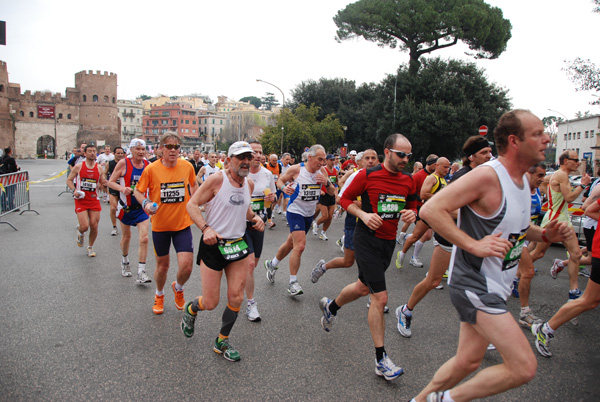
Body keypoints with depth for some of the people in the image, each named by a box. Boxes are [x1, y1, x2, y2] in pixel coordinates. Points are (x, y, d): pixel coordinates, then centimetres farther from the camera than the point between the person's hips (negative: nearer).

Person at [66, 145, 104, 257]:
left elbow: (102, 183, 15)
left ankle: (90, 247, 24)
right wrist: (74, 190, -11)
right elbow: (69, 180, 6)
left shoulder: (99, 168, 4)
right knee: (85, 226, -11)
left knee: (94, 226, 1)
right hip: (81, 200, -2)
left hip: (94, 200, 2)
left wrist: (100, 186, -9)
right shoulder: (78, 166, -1)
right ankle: (80, 232, 28)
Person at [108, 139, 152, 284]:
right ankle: (125, 262, 43)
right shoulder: (123, 163, -9)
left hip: (142, 207, 1)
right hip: (126, 207, -1)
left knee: (144, 238, -11)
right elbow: (111, 182, -6)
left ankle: (141, 273, -6)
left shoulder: (148, 165, -2)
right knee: (126, 237, 15)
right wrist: (122, 188, -25)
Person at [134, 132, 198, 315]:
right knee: (162, 265, 14)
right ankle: (159, 295, 44)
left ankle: (178, 288, 25)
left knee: (186, 265, -11)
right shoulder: (151, 169, -10)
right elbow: (138, 191, 0)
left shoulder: (187, 166, -5)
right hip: (160, 225, 0)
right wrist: (146, 203, -19)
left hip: (183, 224, 0)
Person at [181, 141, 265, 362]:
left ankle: (222, 341, 26)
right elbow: (192, 205, -13)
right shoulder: (217, 180, -15)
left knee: (236, 298, 3)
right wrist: (206, 228, -27)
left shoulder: (249, 184, 5)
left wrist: (254, 217, 1)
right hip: (213, 244, -5)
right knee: (210, 303, 0)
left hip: (238, 243, 6)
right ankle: (190, 309, 38)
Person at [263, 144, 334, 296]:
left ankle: (271, 264, 41)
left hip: (309, 214, 6)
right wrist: (284, 188, -21)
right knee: (300, 245, -17)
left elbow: (332, 193, 2)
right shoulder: (296, 169, -14)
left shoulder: (322, 171, -1)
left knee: (291, 243, 18)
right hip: (295, 211, -6)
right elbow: (280, 180, 1)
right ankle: (292, 283, -4)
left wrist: (327, 183, -18)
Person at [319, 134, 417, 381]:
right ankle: (380, 359, 4)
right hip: (367, 239, -7)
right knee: (380, 297, -9)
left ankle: (331, 306, 52)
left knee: (364, 287, 22)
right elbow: (345, 198, -3)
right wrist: (363, 214, -18)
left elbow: (412, 205, 18)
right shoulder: (367, 175, -11)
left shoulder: (408, 181, 5)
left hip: (389, 241, 7)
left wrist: (412, 213, -5)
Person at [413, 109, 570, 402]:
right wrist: (474, 245, -27)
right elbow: (430, 209, -25)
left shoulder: (522, 179, 10)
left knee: (468, 361, 17)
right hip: (474, 285, -9)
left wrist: (543, 234, 5)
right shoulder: (487, 176, -20)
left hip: (493, 286, 9)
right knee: (524, 366, -10)